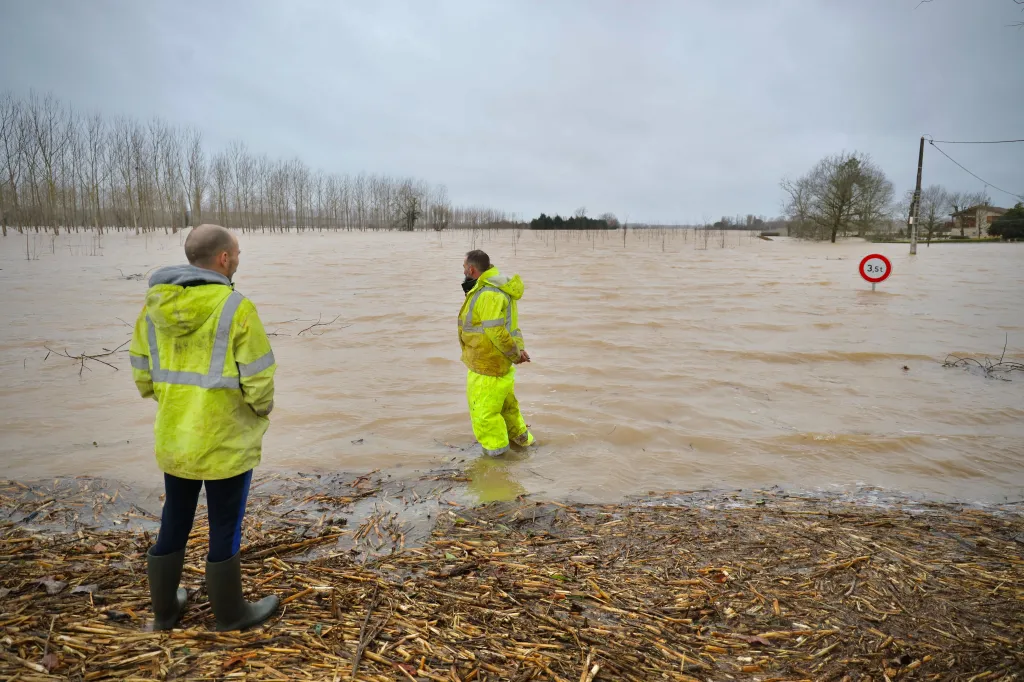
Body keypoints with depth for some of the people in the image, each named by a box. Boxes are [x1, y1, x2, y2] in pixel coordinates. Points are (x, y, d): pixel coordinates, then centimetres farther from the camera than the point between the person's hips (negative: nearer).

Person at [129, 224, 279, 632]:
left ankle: (165, 609, 39)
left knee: (173, 524, 22)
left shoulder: (155, 305, -1)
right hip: (227, 441, -6)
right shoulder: (236, 309, -20)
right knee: (225, 529, 11)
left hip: (175, 438, 6)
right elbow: (259, 382, -19)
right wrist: (261, 408, 3)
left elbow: (144, 376, 6)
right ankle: (230, 613, 29)